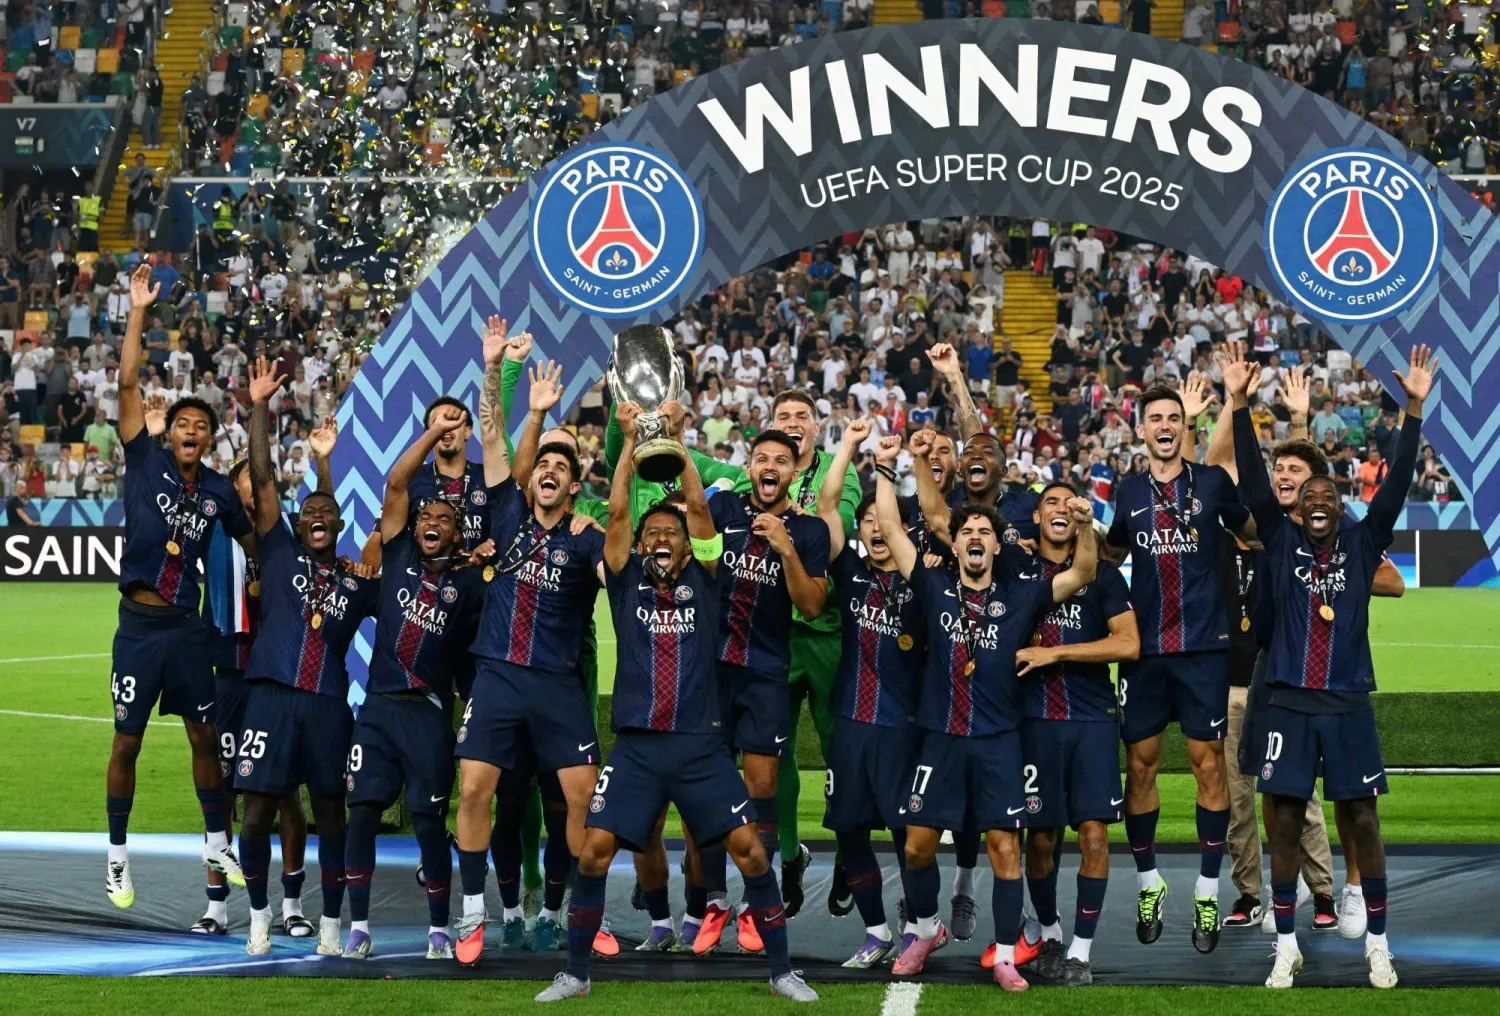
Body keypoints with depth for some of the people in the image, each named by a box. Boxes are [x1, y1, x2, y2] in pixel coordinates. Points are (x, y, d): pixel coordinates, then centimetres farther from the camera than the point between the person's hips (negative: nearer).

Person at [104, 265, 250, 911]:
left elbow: (253, 538, 23)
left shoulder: (218, 489, 6)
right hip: (140, 622, -3)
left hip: (188, 626, 3)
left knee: (205, 737, 8)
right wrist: (138, 313, -12)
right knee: (127, 741, 1)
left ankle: (217, 848, 20)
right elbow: (128, 384, -9)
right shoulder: (146, 462, -2)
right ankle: (117, 860, 8)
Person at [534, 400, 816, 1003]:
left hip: (701, 745, 0)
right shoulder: (627, 581, 8)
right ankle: (575, 973, 6)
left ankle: (781, 970, 5)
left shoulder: (702, 581, 8)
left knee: (750, 850, -6)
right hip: (636, 746, 0)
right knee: (594, 851, -8)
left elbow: (699, 506, -1)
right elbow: (617, 512, -2)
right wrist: (630, 442, -5)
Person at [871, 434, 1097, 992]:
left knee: (1005, 846, -4)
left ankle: (1004, 958, 3)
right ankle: (926, 929, 28)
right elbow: (891, 529, 0)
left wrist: (1086, 527, -22)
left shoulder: (1019, 596, 2)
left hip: (999, 740, -1)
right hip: (941, 737, 1)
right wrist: (884, 470, -6)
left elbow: (1080, 576, -5)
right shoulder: (935, 588, 3)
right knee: (918, 843, 3)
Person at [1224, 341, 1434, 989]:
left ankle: (1376, 945, 12)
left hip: (1349, 704, 0)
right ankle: (1286, 948, 10)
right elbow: (1253, 481, -4)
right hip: (1290, 704, 0)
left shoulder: (1362, 544, 4)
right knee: (1285, 822, 2)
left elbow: (1397, 485, -4)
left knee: (1362, 821, 3)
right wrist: (1238, 404, -13)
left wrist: (1414, 410, -13)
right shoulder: (1282, 541, 3)